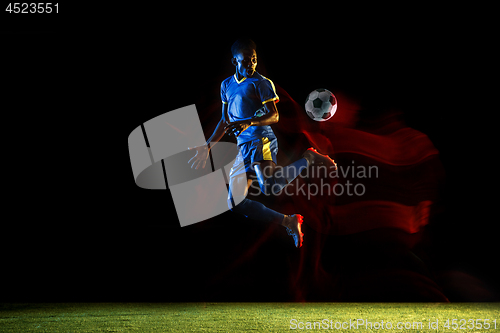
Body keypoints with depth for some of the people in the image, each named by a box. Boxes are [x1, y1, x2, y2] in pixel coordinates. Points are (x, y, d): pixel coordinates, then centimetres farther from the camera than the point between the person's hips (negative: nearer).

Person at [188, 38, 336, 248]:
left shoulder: (260, 83, -1)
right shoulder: (226, 85, 19)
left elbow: (274, 116, -8)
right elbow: (225, 120, 25)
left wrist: (247, 123, -24)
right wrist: (207, 147, 22)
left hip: (261, 140, -7)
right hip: (243, 147, 7)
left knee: (269, 187, -33)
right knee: (236, 204, -1)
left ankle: (308, 158, -10)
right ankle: (289, 222, 4)